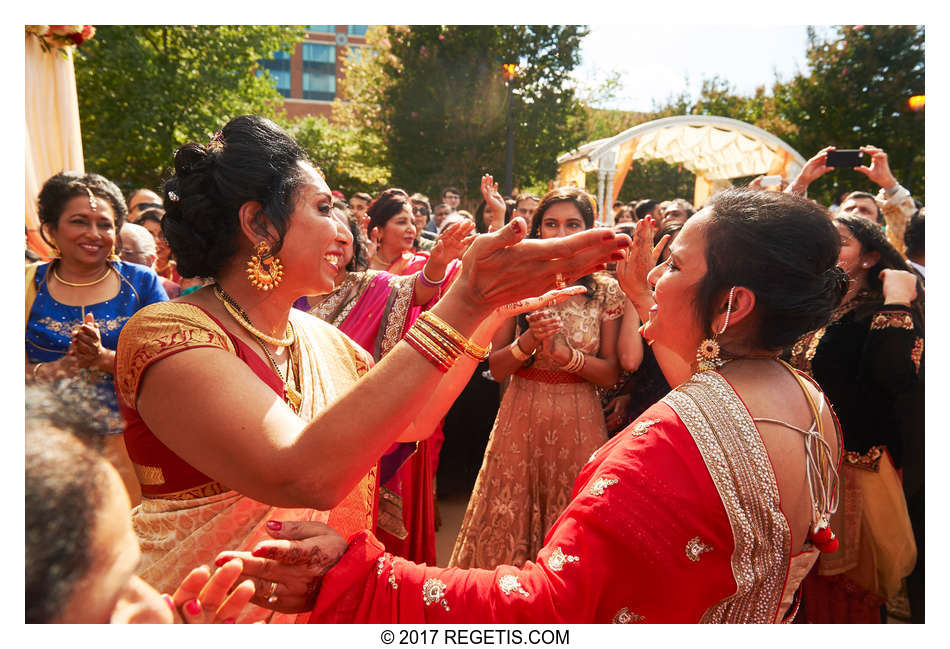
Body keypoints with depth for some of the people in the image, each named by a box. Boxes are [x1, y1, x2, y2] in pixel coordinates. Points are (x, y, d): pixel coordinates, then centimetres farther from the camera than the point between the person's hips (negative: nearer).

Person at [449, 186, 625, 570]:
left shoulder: (606, 293, -1)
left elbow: (611, 374, -2)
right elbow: (496, 368, 0)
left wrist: (565, 353, -18)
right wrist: (528, 342, -19)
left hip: (579, 423, 0)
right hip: (521, 420, 1)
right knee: (508, 527, 11)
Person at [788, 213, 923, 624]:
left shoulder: (877, 314, -15)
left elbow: (893, 375, -35)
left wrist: (897, 301, -27)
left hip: (853, 471, -7)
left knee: (845, 595, 12)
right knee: (808, 588, 22)